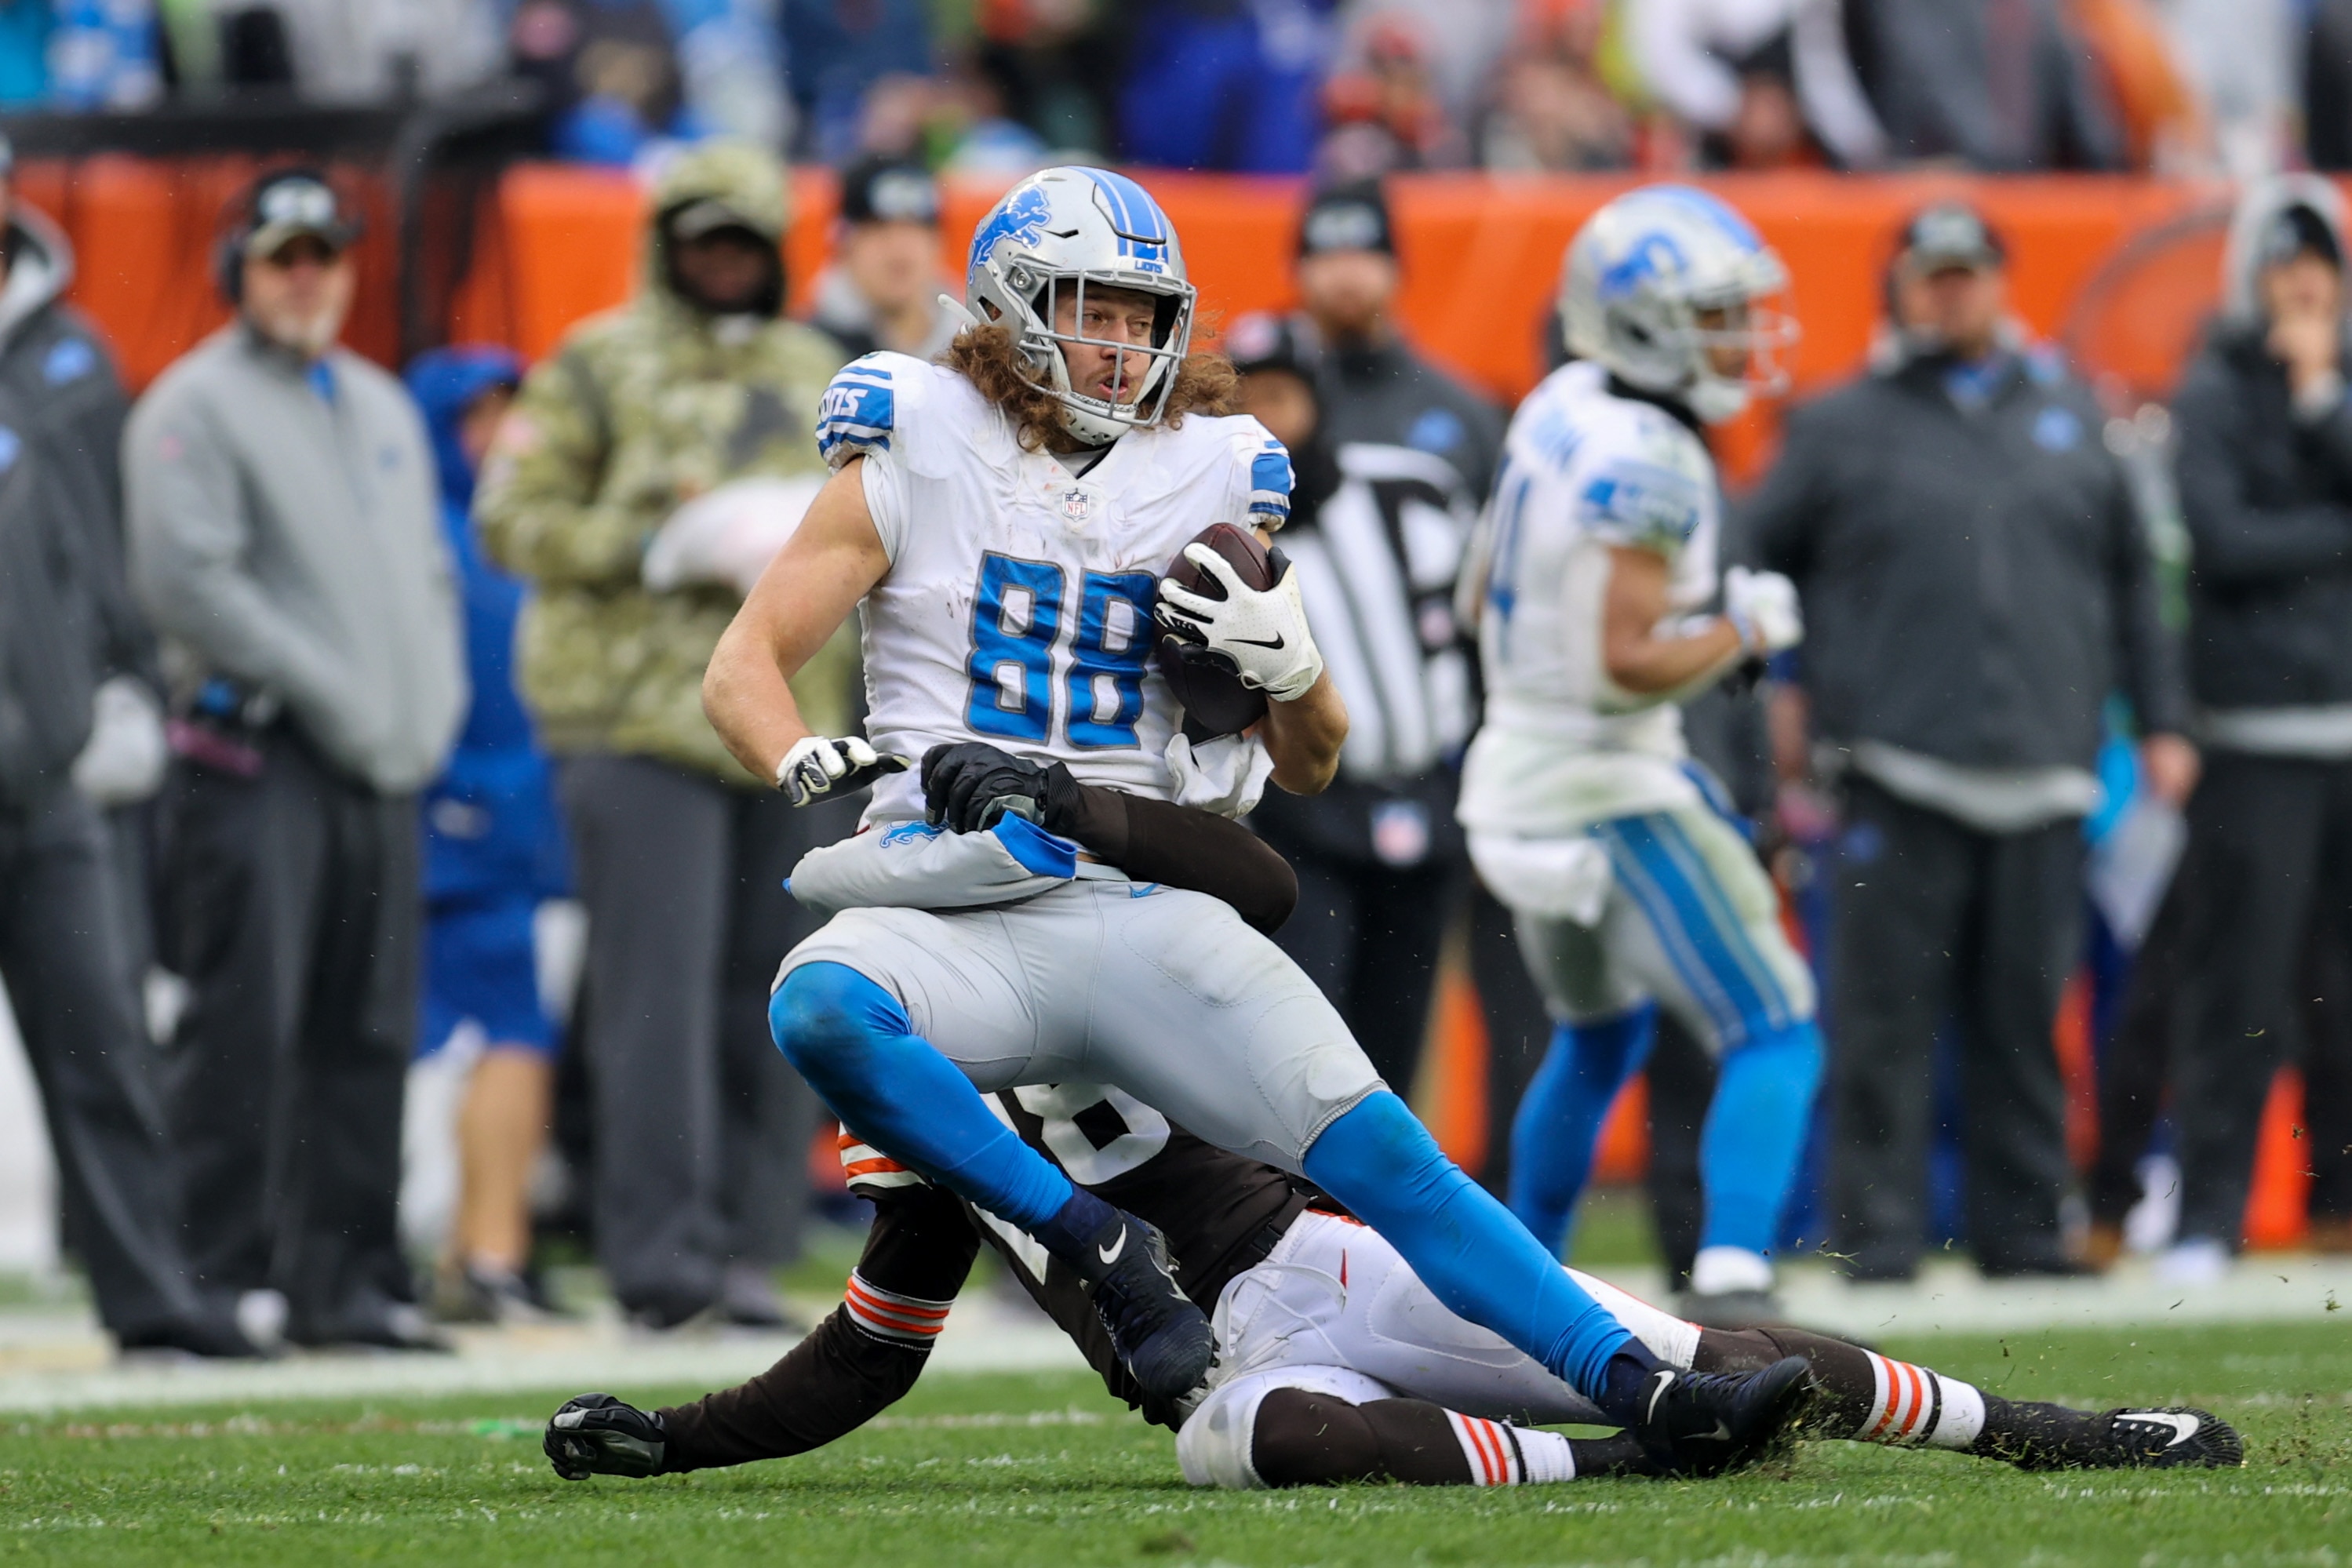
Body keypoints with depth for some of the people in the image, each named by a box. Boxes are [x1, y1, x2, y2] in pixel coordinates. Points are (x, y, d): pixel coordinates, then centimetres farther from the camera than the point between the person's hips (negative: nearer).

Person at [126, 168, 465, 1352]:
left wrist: (432, 702, 8)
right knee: (245, 1030, -9)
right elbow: (186, 578, -13)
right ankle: (227, 1274, -8)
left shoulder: (384, 409, 21)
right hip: (257, 756, -7)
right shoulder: (194, 407, -3)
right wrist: (326, 692, -15)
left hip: (385, 765, 7)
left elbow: (429, 573, 25)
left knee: (368, 1033, 6)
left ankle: (348, 1279, 11)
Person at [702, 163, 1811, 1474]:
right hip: (958, 903, -2)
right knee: (821, 1010, -36)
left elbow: (1309, 769, 19)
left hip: (1143, 911, 2)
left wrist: (1284, 664, -3)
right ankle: (1098, 1245, -25)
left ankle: (1650, 1395, -13)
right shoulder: (920, 460, 6)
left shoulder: (1208, 484, 13)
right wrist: (811, 761, -17)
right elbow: (746, 666, 5)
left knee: (1379, 1152, -12)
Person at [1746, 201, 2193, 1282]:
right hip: (1900, 772, -3)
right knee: (1887, 1012, -6)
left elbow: (2129, 579, 20)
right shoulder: (1842, 427, 7)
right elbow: (1757, 566, 10)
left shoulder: (2070, 416, 17)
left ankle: (2023, 1228, 11)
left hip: (2042, 771, 3)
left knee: (2027, 1018, 5)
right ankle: (1876, 1230, -4)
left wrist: (2161, 722, 15)